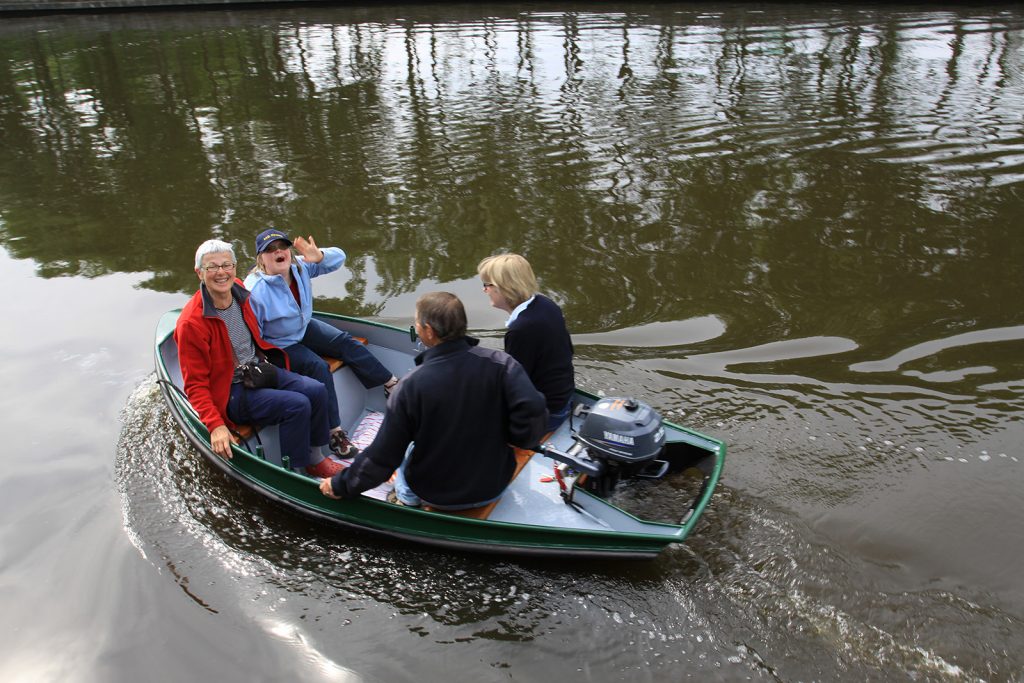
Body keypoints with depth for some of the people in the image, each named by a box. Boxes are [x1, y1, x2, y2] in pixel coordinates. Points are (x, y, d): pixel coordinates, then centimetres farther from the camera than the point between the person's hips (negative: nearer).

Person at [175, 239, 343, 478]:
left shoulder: (239, 291, -2)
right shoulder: (191, 323, -22)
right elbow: (196, 385, -18)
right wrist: (215, 426, -28)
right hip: (229, 391, -7)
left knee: (316, 391, -13)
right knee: (297, 405, -25)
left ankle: (314, 460, 4)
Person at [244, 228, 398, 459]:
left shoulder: (300, 266, -12)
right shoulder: (255, 291, -29)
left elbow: (338, 257, -9)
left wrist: (320, 256, -29)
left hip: (304, 328, 7)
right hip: (278, 345, -7)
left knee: (346, 342, -3)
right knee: (318, 367, -26)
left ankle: (392, 384, 8)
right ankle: (335, 433, -20)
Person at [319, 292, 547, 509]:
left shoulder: (411, 386, -23)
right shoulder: (501, 363, -21)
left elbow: (384, 455, -17)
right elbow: (534, 412, -30)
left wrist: (341, 485, -1)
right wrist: (517, 439, -7)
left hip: (435, 495, -1)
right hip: (494, 488, 2)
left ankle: (405, 498, 22)